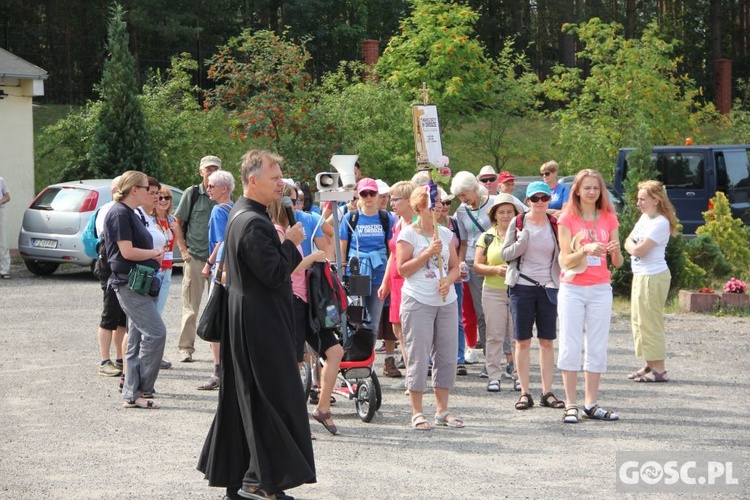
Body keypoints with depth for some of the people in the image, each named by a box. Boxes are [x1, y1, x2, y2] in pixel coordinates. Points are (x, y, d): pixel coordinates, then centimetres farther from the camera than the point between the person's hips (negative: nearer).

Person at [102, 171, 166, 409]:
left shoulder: (132, 214, 18)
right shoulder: (119, 213, -12)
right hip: (129, 282, -10)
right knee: (155, 332, -14)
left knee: (138, 337, 9)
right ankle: (137, 390, -10)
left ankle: (132, 393, 11)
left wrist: (155, 255, 8)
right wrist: (154, 253, -5)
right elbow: (127, 251, -19)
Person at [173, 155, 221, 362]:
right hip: (195, 257, -2)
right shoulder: (192, 193, 1)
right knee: (191, 307, 0)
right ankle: (185, 348, 5)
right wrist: (183, 250, -4)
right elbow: (177, 223, 4)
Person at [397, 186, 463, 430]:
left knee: (446, 355, 6)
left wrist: (448, 281, -7)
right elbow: (402, 268, -9)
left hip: (446, 301, 5)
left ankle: (442, 410, 15)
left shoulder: (445, 233, 12)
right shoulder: (408, 233, -3)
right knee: (418, 355, -4)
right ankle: (417, 412, 3)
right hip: (417, 301, -5)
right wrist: (427, 253, -17)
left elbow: (455, 266, 14)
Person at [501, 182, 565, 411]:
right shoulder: (517, 223, 1)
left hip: (548, 287, 1)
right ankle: (525, 392, 6)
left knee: (547, 341, 3)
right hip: (522, 286, -1)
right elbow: (505, 254, 2)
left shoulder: (555, 225, 6)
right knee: (523, 341, 1)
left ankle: (547, 392, 7)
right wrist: (521, 242, -15)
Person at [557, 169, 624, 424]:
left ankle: (591, 404, 7)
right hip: (572, 289, -3)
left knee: (597, 347, 3)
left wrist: (616, 251, -17)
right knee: (570, 346, -5)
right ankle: (570, 405, -2)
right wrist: (586, 250, -26)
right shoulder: (568, 219, -1)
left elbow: (618, 263, 5)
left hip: (601, 289, 3)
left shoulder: (609, 219, 7)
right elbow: (566, 261, -9)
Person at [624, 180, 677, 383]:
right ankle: (649, 365, 21)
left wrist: (633, 246, 0)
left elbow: (640, 250, -20)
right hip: (639, 275, 10)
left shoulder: (660, 223, -17)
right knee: (638, 321, 13)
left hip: (653, 277, -10)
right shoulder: (644, 217, 13)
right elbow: (628, 242, 13)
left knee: (649, 323, -9)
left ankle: (659, 370, -6)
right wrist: (635, 245, -8)